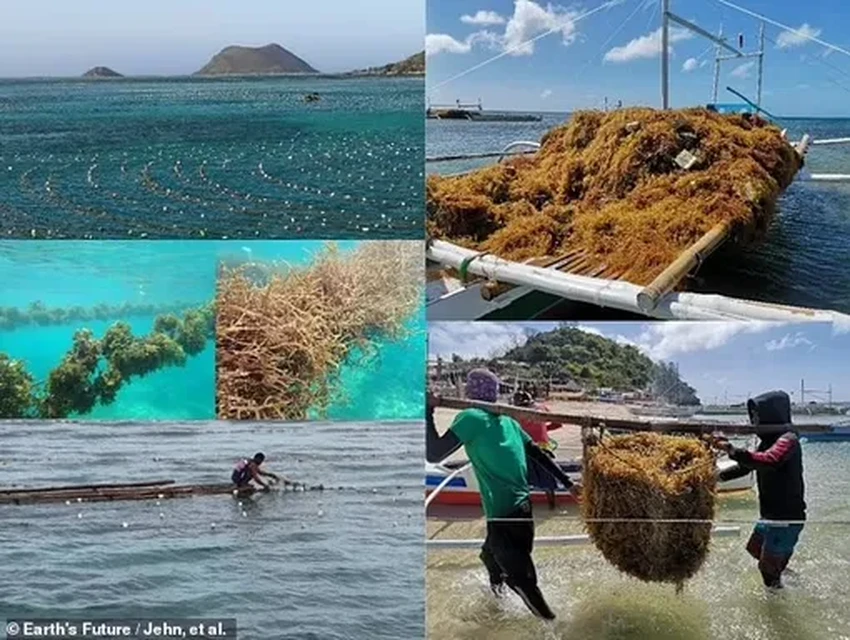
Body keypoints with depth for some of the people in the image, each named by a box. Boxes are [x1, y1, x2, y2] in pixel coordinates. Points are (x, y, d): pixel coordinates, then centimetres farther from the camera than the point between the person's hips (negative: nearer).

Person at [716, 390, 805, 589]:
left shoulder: (788, 440, -21)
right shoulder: (768, 440, 9)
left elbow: (769, 461, -41)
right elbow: (747, 465, 21)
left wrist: (734, 452, -50)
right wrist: (718, 476, 11)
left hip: (787, 517, -10)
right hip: (771, 515, 10)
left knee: (768, 566, -2)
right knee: (755, 549, 24)